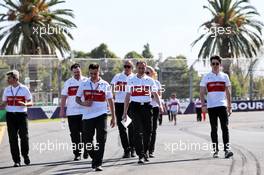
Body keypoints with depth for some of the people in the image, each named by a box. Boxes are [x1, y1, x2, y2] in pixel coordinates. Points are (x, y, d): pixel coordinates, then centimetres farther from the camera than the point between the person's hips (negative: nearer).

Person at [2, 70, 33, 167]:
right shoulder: (7, 90, 9)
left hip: (21, 115, -2)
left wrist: (25, 104, -20)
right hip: (10, 115, 2)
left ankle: (25, 156, 21)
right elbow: (4, 103, 15)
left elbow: (30, 103, 1)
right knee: (13, 138, -1)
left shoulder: (24, 89, -1)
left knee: (24, 136, -1)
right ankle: (16, 160, 3)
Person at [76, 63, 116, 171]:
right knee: (86, 142, 4)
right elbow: (77, 99, 10)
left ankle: (97, 163, -4)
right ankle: (95, 158, 29)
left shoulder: (105, 85, 4)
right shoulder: (84, 84, 6)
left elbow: (110, 101, 9)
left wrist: (113, 117, 6)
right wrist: (83, 103, -13)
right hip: (87, 116, 2)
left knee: (101, 140, -9)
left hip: (101, 115, -2)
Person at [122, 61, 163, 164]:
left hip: (147, 106, 2)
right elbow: (128, 97, 8)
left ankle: (145, 152, 23)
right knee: (138, 131, -8)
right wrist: (125, 112, 5)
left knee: (147, 131, 4)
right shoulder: (131, 80, 7)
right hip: (135, 106, -1)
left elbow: (155, 94, 6)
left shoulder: (150, 80, 9)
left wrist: (160, 105, -11)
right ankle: (141, 155, -10)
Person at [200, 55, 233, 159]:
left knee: (225, 128, -9)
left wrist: (229, 106, 7)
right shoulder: (206, 77, 5)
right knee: (214, 129, 4)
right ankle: (215, 150, 10)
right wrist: (203, 104, -7)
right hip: (211, 107, 0)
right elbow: (202, 93, 5)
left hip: (223, 106, 0)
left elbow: (228, 92, 12)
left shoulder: (224, 76, 9)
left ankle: (227, 149, -14)